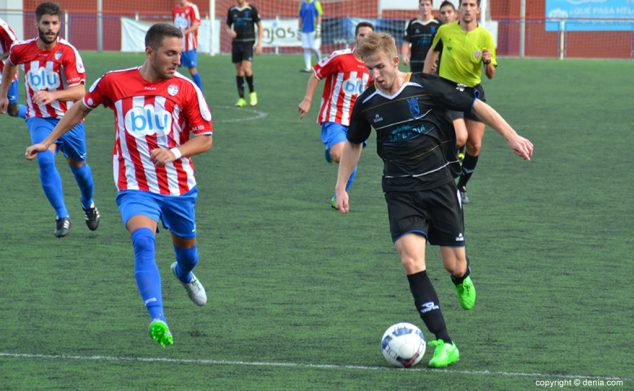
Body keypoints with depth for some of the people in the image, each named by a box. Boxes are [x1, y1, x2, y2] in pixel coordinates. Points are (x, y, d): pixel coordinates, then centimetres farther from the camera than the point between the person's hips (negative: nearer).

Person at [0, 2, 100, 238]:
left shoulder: (68, 52, -19)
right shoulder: (22, 50, -9)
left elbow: (80, 91, -27)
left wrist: (54, 95, -43)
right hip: (39, 119, 1)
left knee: (77, 164, 16)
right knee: (45, 159, -25)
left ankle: (88, 205, 48)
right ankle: (62, 217, -17)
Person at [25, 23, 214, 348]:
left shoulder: (186, 89, -4)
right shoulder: (114, 82, -3)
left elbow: (205, 139, 0)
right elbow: (81, 108, 16)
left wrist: (176, 153, -19)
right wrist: (49, 141, 18)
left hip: (179, 187, 2)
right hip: (136, 187, -2)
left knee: (186, 250, 20)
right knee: (143, 241, -28)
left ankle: (184, 274, 60)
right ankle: (157, 320, -38)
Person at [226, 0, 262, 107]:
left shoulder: (252, 9, -1)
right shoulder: (232, 10, 9)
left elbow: (260, 26, 3)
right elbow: (228, 26, 19)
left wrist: (259, 43, -4)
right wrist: (230, 31, -5)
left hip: (248, 42, -4)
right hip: (236, 42, 4)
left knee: (246, 68, -17)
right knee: (239, 70, 3)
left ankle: (252, 92, 5)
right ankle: (241, 98, 7)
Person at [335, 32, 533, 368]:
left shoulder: (426, 88, -10)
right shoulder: (367, 103, 0)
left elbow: (476, 106, -5)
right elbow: (354, 144, 18)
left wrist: (511, 136, -10)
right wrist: (341, 186, 14)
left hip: (439, 183, -1)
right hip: (400, 192, 2)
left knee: (455, 265, 3)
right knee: (412, 261, -19)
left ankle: (463, 280, 45)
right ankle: (444, 343, -19)